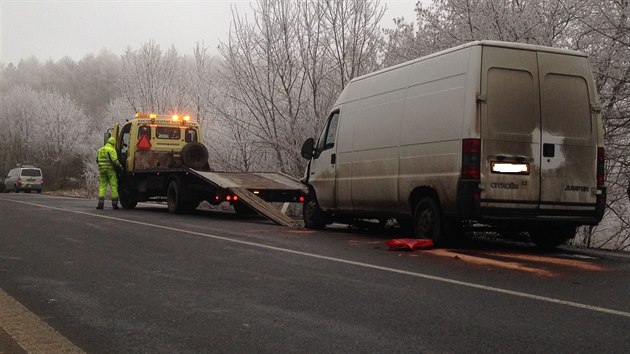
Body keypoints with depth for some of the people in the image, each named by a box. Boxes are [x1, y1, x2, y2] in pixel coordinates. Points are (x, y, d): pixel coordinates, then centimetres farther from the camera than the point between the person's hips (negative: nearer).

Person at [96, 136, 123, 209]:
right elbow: (115, 161, -17)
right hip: (110, 170, -5)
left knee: (102, 186, 5)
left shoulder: (100, 150, 13)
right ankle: (114, 203, 0)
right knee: (114, 186, 1)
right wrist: (120, 167, -2)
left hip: (102, 170, 5)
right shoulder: (111, 150, -9)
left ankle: (101, 203, -5)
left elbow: (97, 160, 19)